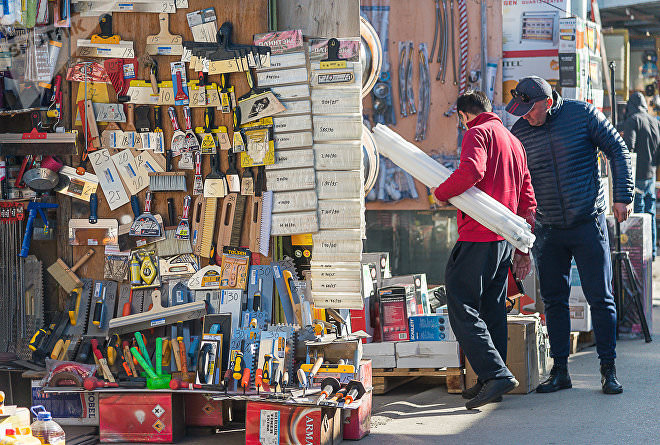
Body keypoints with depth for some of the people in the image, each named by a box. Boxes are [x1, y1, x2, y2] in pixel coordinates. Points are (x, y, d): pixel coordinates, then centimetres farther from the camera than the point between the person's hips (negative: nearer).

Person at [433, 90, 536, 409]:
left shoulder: (477, 133, -4)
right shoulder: (514, 141, 22)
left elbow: (471, 171, -25)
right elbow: (527, 201, 21)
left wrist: (441, 193, -8)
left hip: (478, 237, -9)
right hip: (505, 239, 9)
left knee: (461, 305, -8)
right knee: (491, 309, 12)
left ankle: (496, 373, -17)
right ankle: (492, 383, 14)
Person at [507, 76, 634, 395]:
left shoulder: (583, 115, -6)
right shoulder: (519, 133, 1)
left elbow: (617, 151, 1)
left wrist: (623, 196, -6)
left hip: (587, 223, -3)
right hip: (547, 231, 3)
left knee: (600, 297, -1)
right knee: (554, 300, 4)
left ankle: (608, 369, 8)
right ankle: (560, 371, 13)